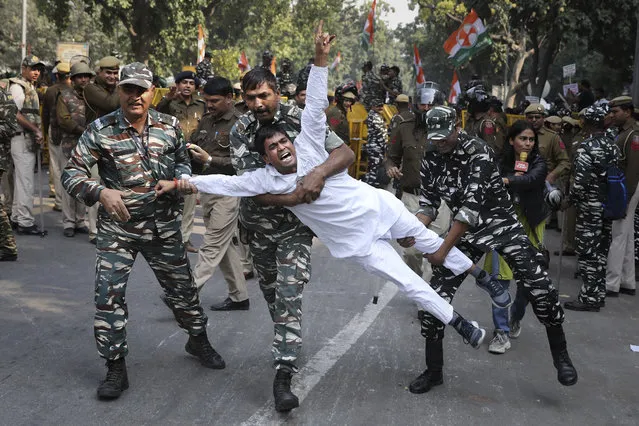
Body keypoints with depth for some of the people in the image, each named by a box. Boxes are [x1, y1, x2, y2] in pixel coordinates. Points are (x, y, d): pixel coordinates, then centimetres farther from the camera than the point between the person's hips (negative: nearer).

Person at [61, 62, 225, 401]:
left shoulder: (170, 126, -1)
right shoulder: (100, 130, -11)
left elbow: (182, 159, 17)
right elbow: (71, 173, -10)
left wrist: (182, 178, -5)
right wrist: (101, 191, -27)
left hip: (164, 226, 3)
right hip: (118, 228, -2)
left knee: (182, 287, 14)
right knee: (109, 295, -6)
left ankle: (198, 340, 40)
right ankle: (115, 369, 9)